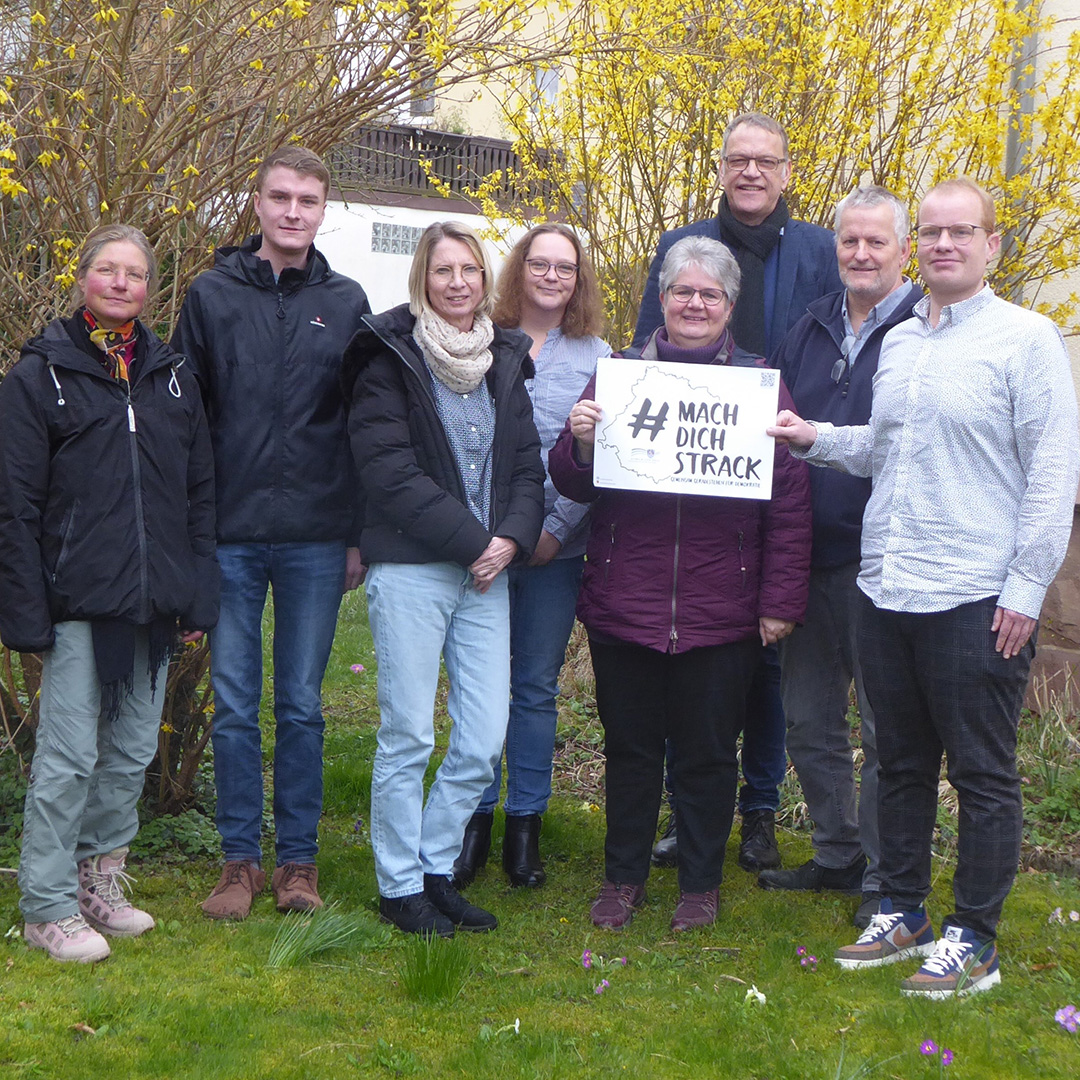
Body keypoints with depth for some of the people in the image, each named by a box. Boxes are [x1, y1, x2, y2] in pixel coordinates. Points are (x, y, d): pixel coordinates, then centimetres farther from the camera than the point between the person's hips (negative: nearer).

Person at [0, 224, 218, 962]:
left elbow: (200, 494, 13)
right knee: (69, 758, -1)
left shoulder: (173, 376, 11)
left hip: (153, 608, 5)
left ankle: (101, 880, 27)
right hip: (79, 603, -5)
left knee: (133, 754, 12)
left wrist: (198, 597, 6)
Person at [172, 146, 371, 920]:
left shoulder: (346, 303, 6)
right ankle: (241, 859, 17)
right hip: (229, 536, 0)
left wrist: (360, 534, 2)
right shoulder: (211, 296, 3)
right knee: (235, 705, 5)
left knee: (302, 706, 8)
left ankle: (299, 859, 18)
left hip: (316, 538, 0)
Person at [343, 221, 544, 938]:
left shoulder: (504, 360, 13)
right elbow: (389, 471, -12)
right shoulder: (390, 358, -4)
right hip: (411, 568, -5)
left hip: (487, 568, 5)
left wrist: (510, 538, -7)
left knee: (485, 739, 4)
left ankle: (436, 869, 22)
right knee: (409, 737, 1)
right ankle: (399, 886, 16)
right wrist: (471, 539, -14)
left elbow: (527, 465, 11)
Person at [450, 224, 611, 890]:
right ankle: (476, 819, 17)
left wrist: (558, 527, -8)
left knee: (538, 686, 7)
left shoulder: (597, 356, 5)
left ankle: (526, 824, 18)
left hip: (556, 550, 0)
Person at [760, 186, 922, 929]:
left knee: (886, 729, 4)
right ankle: (838, 854, 32)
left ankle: (885, 879, 17)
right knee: (809, 720, 15)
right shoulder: (810, 329, 12)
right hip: (809, 559, 7)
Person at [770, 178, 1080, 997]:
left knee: (983, 775, 3)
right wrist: (817, 439, 4)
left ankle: (973, 942, 14)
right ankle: (902, 914, 29)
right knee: (901, 764, 16)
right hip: (886, 591, 7)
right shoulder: (897, 343, 12)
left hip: (976, 600, -6)